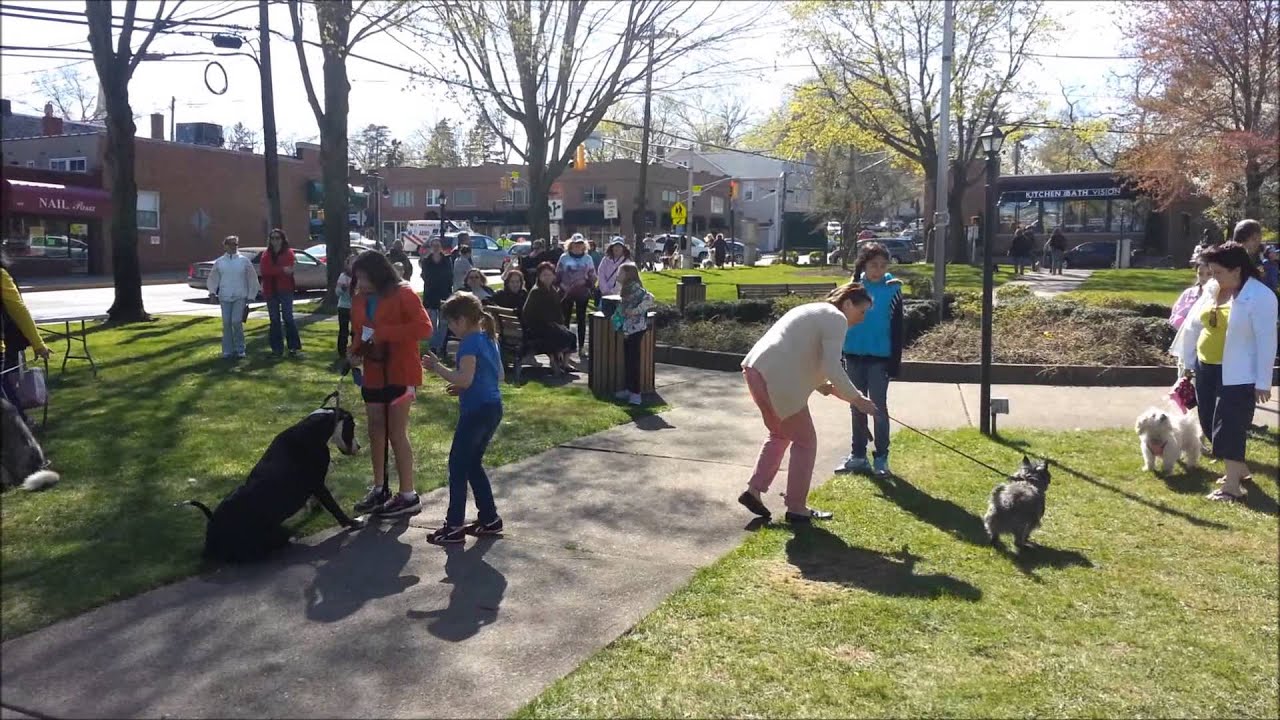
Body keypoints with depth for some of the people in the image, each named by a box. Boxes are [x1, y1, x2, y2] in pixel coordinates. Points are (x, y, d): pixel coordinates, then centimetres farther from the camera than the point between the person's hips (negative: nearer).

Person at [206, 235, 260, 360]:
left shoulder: (244, 261, 3)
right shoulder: (219, 262, 7)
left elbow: (252, 279, 5)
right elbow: (213, 278, 12)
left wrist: (251, 296, 2)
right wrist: (212, 291, -2)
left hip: (240, 297, -2)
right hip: (224, 297, 2)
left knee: (237, 322, -11)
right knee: (227, 323, 2)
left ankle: (240, 349, 2)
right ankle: (227, 351, 9)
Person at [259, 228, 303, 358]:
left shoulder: (288, 253, 1)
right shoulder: (266, 255, 11)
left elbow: (288, 270, -14)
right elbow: (265, 270, -7)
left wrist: (274, 271, -12)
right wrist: (282, 270, -17)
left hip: (285, 290, -4)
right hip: (270, 291, 4)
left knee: (287, 317, -8)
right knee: (274, 320, 6)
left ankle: (295, 347, -4)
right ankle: (277, 349, 10)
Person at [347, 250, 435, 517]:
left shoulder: (403, 294, -12)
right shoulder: (360, 299, 7)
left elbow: (424, 327, -22)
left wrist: (382, 332, -25)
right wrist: (354, 352, -3)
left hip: (400, 373, -7)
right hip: (373, 374, 7)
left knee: (397, 434, -4)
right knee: (376, 432, 13)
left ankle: (408, 496, 5)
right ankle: (379, 489, 25)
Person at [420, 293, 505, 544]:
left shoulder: (470, 343, -14)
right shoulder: (489, 339, 13)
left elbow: (464, 379, -23)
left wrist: (436, 367, -12)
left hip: (476, 411, -9)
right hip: (493, 408, 9)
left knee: (458, 465, 1)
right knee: (473, 464, 18)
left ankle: (454, 526, 5)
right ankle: (489, 518, 22)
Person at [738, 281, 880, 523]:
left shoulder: (816, 311, 27)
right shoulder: (836, 318, -2)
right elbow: (833, 368, -12)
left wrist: (823, 386, 21)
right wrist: (857, 399, -2)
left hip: (756, 369, 9)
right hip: (777, 379, -9)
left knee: (780, 434, 25)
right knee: (805, 441, 5)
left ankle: (753, 490, 21)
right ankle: (796, 508, 12)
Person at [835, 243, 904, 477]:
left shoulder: (892, 290, -5)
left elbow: (897, 329, -4)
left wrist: (894, 361, -8)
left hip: (879, 358, -3)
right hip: (854, 356, 3)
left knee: (879, 408, 2)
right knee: (857, 409, 11)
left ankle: (881, 458, 12)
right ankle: (858, 456, 19)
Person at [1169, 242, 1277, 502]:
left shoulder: (1260, 297, -16)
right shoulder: (1212, 289, 4)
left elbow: (1266, 341, -16)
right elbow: (1193, 323, 14)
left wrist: (1263, 382, -16)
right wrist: (1186, 360, 17)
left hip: (1238, 374, -7)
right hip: (1206, 368, 8)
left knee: (1229, 427, -7)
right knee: (1209, 424, 14)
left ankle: (1232, 485, 2)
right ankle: (1238, 467, 33)